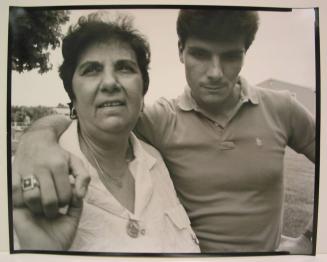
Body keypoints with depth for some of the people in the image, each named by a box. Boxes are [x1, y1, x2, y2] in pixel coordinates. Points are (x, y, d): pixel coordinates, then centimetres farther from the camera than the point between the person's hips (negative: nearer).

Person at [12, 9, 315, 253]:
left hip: (272, 249, 1)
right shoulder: (162, 120, -16)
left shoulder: (281, 109, -13)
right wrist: (38, 137, -41)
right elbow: (71, 123, -19)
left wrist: (310, 240, -5)